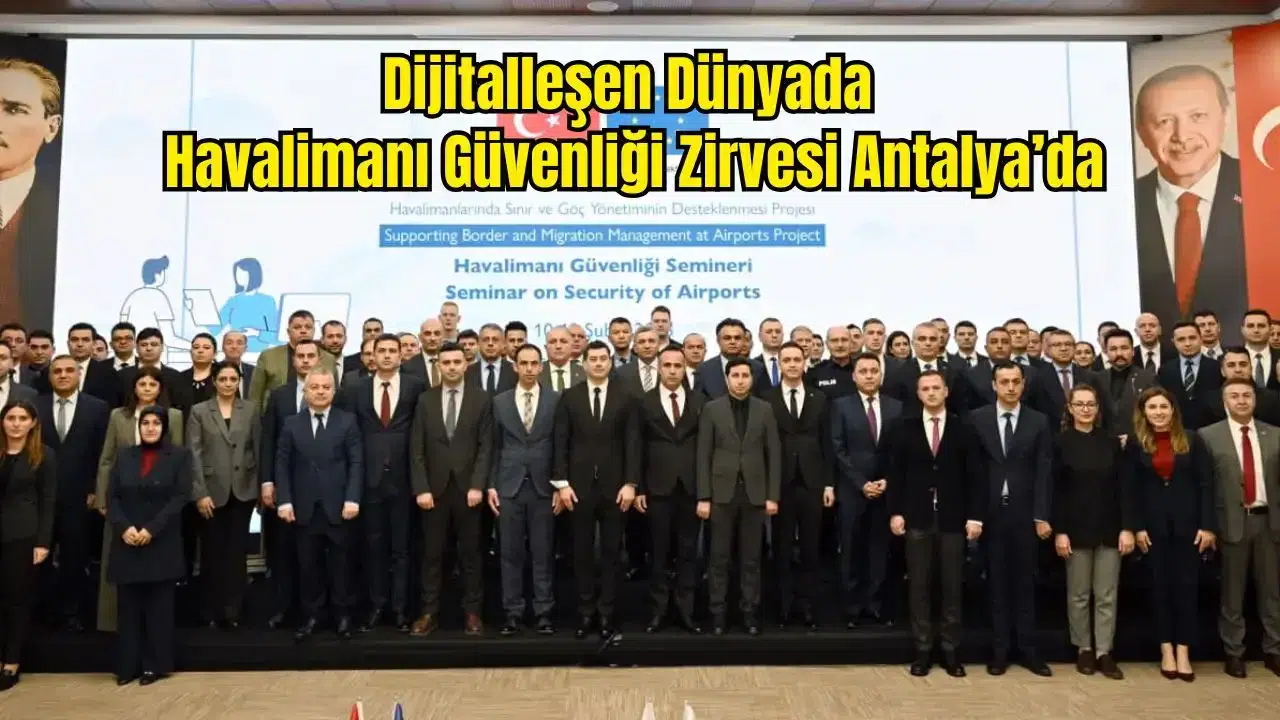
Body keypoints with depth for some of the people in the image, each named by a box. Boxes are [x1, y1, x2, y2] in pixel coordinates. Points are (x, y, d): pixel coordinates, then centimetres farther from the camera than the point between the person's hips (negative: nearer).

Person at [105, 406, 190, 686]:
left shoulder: (179, 455, 1)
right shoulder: (124, 456, 11)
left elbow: (180, 497, -7)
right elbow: (112, 496, 4)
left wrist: (151, 529, -15)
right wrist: (124, 527, -12)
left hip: (162, 543, -3)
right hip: (126, 542, 3)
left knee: (159, 606, 3)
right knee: (128, 606, 5)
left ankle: (156, 664, 10)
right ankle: (128, 665, 13)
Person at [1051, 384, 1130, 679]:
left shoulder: (1111, 442, 5)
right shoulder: (1061, 443, -2)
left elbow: (1122, 486, 3)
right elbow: (1056, 490, -4)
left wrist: (1127, 528, -4)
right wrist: (1059, 531, -10)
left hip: (1109, 528, 2)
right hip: (1076, 528, -2)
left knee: (1107, 595, 4)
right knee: (1078, 594, 6)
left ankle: (1104, 652, 12)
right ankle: (1083, 650, 17)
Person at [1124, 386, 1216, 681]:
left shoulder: (1192, 441, 0)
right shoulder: (1136, 444, 1)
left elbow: (1206, 484, -1)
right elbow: (1132, 489, 0)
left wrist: (1208, 525, -8)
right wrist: (1136, 527, -6)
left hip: (1187, 523, 0)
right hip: (1153, 524, 0)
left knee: (1186, 585, 3)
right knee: (1160, 584, 6)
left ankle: (1183, 650, 10)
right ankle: (1166, 649, 14)